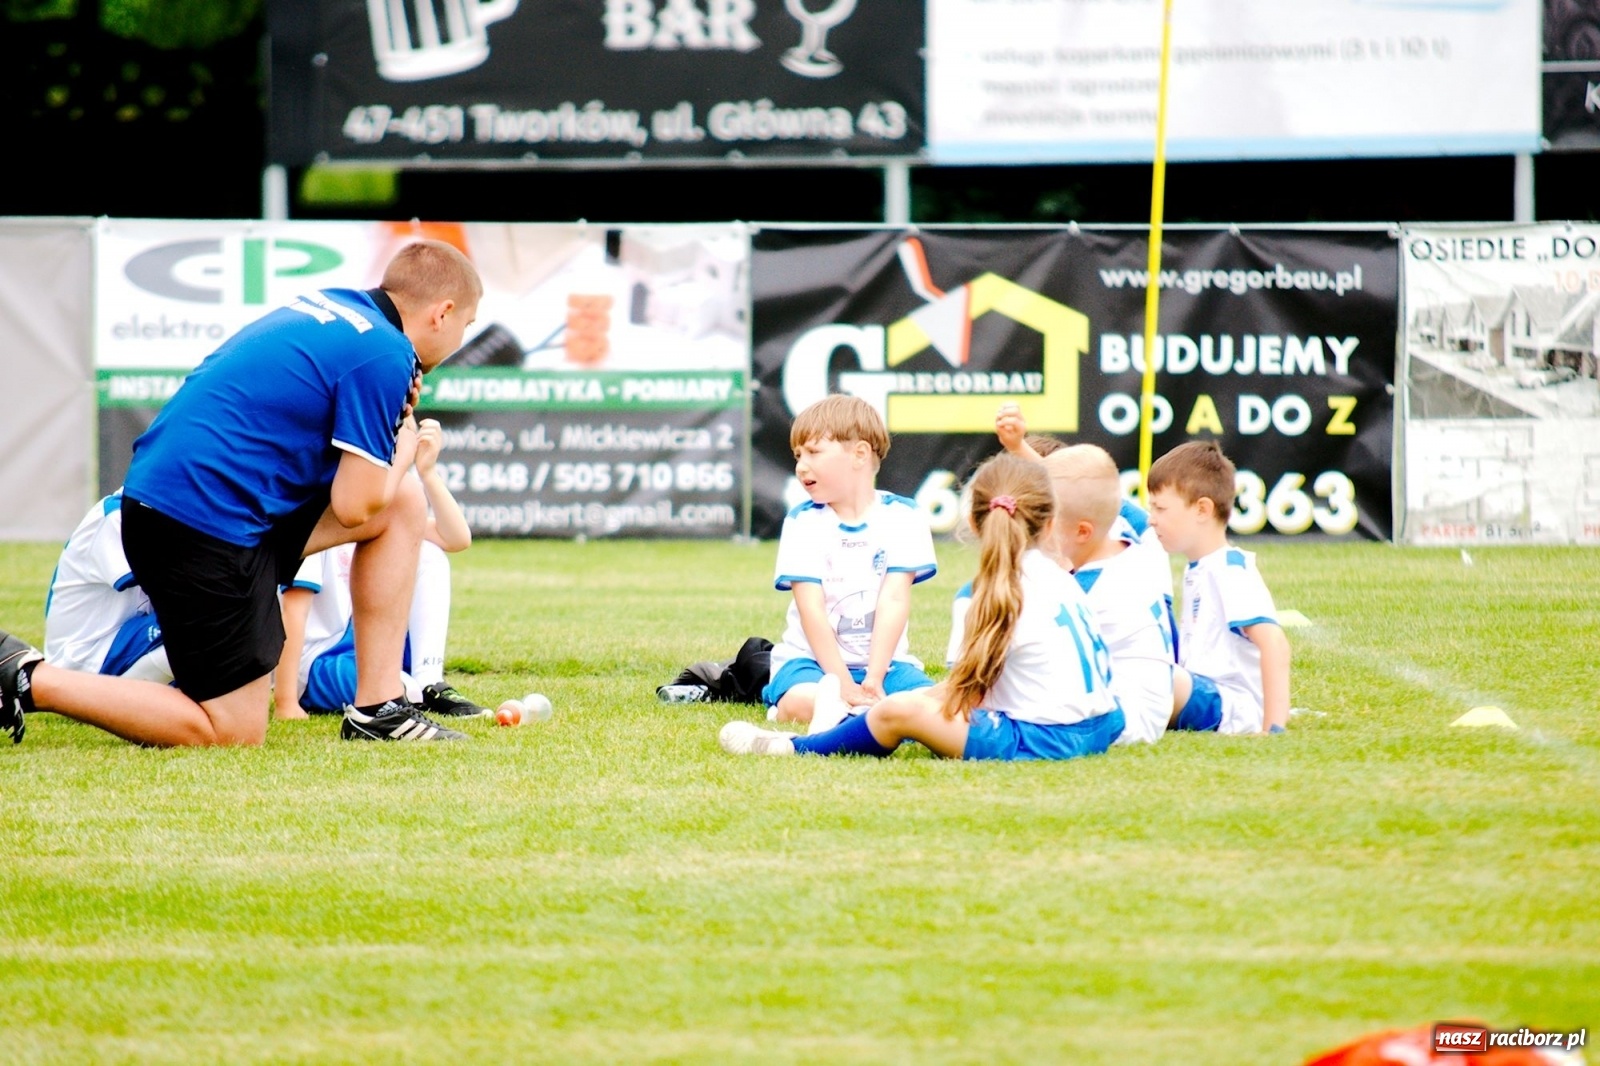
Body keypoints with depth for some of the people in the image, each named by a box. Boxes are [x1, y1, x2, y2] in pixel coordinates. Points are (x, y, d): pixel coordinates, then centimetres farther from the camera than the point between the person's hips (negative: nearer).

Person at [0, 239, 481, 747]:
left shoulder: (325, 307, 13)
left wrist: (390, 415, 11)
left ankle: (379, 711, 14)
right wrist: (404, 446, 6)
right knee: (231, 734, -3)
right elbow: (353, 507, -13)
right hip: (207, 520, -10)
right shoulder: (383, 356, -14)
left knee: (405, 504, 14)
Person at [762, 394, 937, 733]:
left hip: (884, 660, 2)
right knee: (803, 702, -36)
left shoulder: (902, 517, -1)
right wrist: (845, 686, -21)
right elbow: (812, 610, -11)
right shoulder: (803, 522, -2)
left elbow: (893, 601, -10)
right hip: (814, 659, -2)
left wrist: (873, 680, -21)